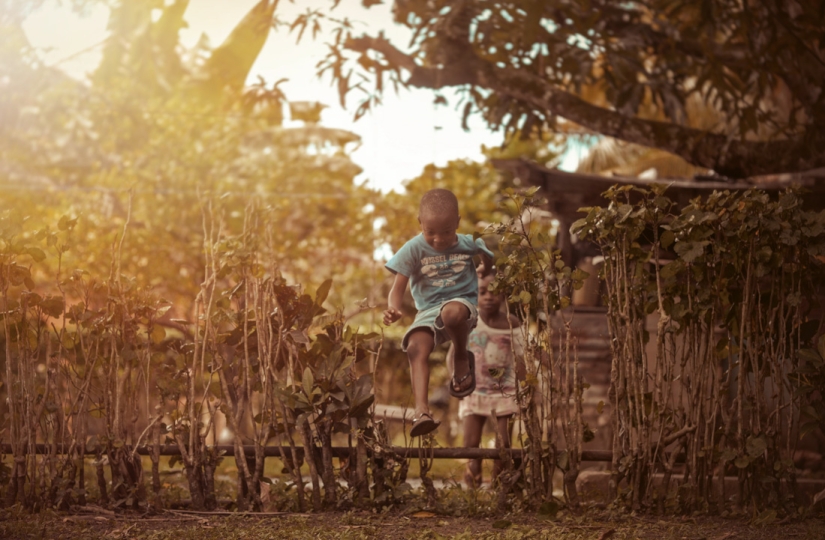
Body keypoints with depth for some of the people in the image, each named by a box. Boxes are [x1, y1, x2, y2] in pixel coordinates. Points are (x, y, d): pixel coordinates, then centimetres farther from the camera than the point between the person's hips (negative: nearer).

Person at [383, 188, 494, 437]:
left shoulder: (468, 244, 0)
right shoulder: (414, 249, -3)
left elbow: (488, 263, 24)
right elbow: (398, 288, -8)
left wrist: (485, 269, 6)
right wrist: (393, 309, -24)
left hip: (462, 302, -1)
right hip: (427, 311, 2)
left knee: (451, 312, -39)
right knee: (416, 348, -28)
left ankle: (462, 358, -10)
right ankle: (421, 409, -37)